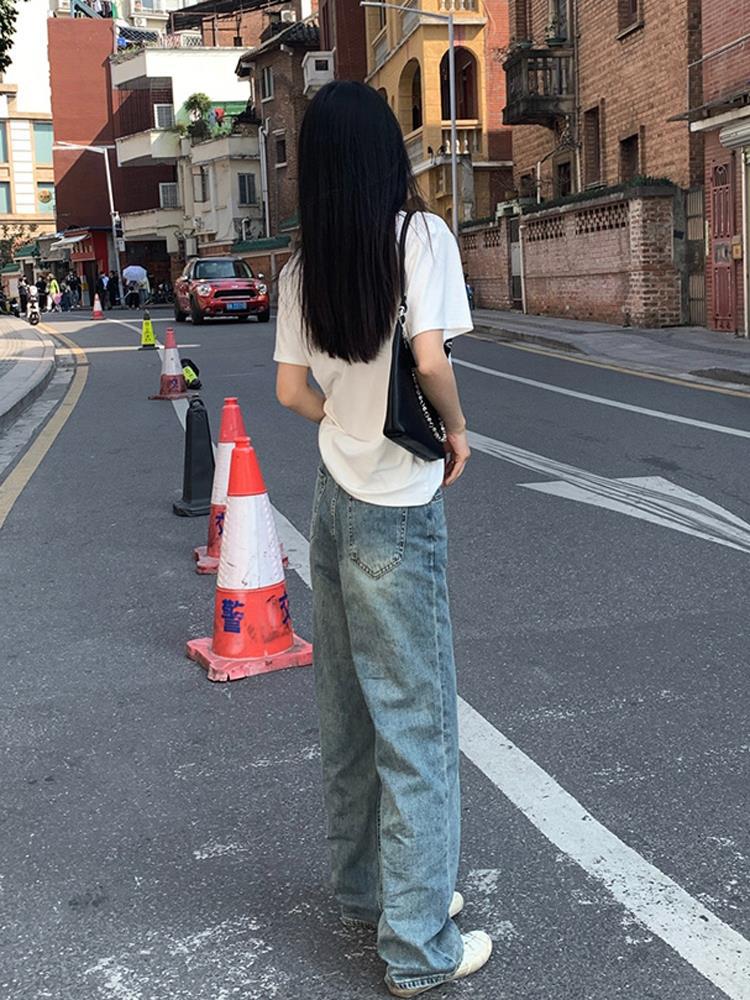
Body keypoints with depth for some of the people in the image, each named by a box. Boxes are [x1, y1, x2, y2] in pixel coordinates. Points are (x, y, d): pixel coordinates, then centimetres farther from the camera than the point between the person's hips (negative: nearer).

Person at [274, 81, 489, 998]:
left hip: (334, 502, 6)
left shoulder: (306, 262, 5)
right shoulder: (419, 233, -11)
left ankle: (363, 888, 32)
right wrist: (455, 430, -4)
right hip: (397, 514, -6)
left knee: (349, 715, 16)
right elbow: (429, 357, -21)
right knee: (416, 726, 2)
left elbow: (292, 389, 6)